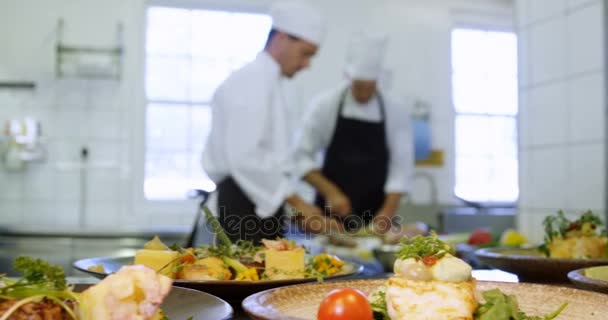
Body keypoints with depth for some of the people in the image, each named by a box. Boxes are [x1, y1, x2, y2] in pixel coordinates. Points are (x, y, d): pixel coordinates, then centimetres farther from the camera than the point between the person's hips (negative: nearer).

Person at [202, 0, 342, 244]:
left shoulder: (278, 85, 17)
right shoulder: (250, 81, -13)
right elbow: (245, 158, -23)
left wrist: (297, 205, 14)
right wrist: (296, 201, -18)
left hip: (263, 202, 9)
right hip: (243, 203, -9)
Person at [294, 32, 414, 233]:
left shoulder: (396, 111, -4)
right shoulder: (324, 105, -6)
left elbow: (401, 166, -6)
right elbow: (303, 156, -5)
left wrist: (388, 211, -17)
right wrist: (331, 192, -16)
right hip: (331, 211, -1)